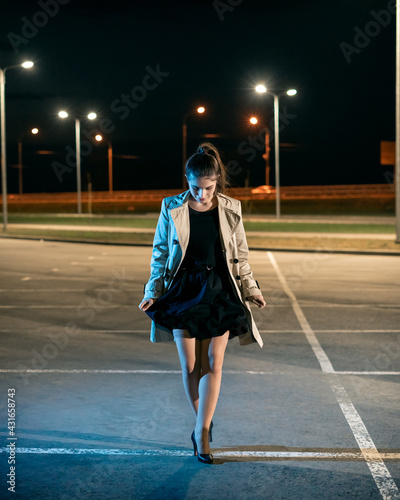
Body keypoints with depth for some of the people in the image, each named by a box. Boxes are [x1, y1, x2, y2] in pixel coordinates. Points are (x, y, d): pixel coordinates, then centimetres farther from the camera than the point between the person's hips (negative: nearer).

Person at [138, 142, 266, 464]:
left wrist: (250, 289, 7)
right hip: (183, 290, 0)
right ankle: (204, 423, 20)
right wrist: (153, 292, 2)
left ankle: (202, 431, 3)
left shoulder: (230, 210, 0)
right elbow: (160, 253, 6)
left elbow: (241, 254, 10)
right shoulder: (172, 208, -2)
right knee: (190, 365, 1)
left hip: (220, 291, 0)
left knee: (214, 364, -5)